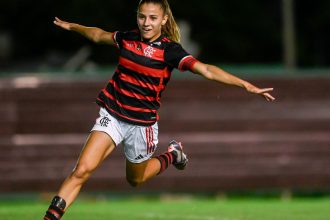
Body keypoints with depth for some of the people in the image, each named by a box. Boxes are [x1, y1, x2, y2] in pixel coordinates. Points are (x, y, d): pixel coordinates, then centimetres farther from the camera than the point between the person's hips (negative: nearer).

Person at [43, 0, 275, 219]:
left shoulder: (169, 50, -13)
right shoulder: (127, 38, -1)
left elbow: (207, 70, -23)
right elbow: (98, 35, 21)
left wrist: (247, 85, -33)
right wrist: (70, 26, 37)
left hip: (142, 123, -2)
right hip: (112, 115, 2)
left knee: (135, 180, 19)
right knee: (82, 170, -15)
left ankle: (173, 154, 44)